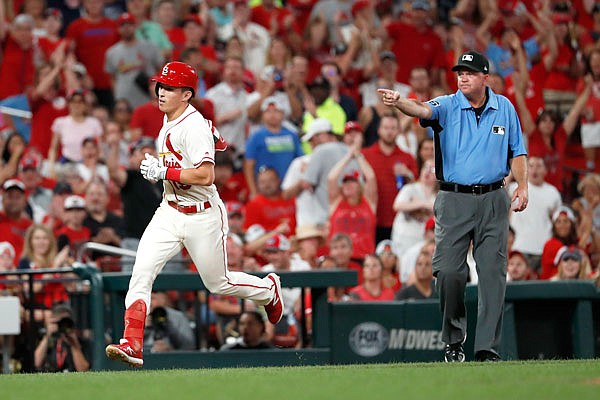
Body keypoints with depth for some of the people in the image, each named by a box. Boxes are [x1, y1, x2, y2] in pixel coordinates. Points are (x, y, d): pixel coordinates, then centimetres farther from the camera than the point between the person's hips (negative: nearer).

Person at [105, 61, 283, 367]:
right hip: (169, 213, 7)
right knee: (141, 271, -13)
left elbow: (206, 175, -30)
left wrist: (164, 172, -28)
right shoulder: (169, 120, 7)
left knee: (218, 283, 10)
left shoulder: (194, 127, -21)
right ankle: (132, 345, -18)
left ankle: (269, 289, 41)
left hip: (202, 218, -7)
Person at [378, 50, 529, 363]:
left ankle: (487, 348, 0)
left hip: (493, 199, 1)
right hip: (454, 200, -1)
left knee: (493, 274, -3)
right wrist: (398, 102, -43)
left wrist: (523, 186, 1)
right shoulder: (448, 106, -1)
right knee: (449, 272, -9)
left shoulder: (504, 108, 7)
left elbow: (516, 150, 14)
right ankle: (453, 341, 9)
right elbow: (423, 110, -22)